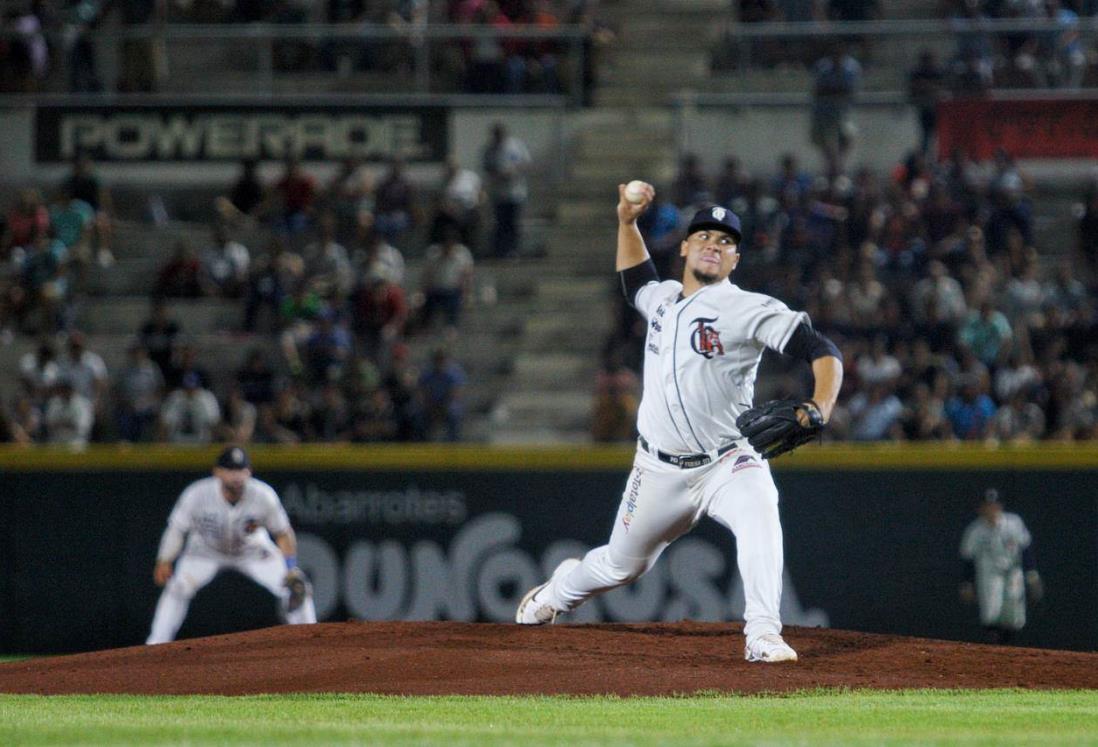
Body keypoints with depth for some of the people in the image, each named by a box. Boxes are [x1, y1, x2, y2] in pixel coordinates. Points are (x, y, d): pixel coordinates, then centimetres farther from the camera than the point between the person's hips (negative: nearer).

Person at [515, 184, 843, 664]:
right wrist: (627, 221, 21)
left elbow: (822, 351, -20)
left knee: (759, 512, -37)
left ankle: (763, 636, -38)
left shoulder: (749, 310, -12)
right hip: (660, 471, 5)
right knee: (622, 565, 18)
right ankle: (561, 589, 51)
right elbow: (634, 278, 34)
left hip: (728, 462, -5)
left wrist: (817, 411, -36)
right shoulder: (662, 298, 8)